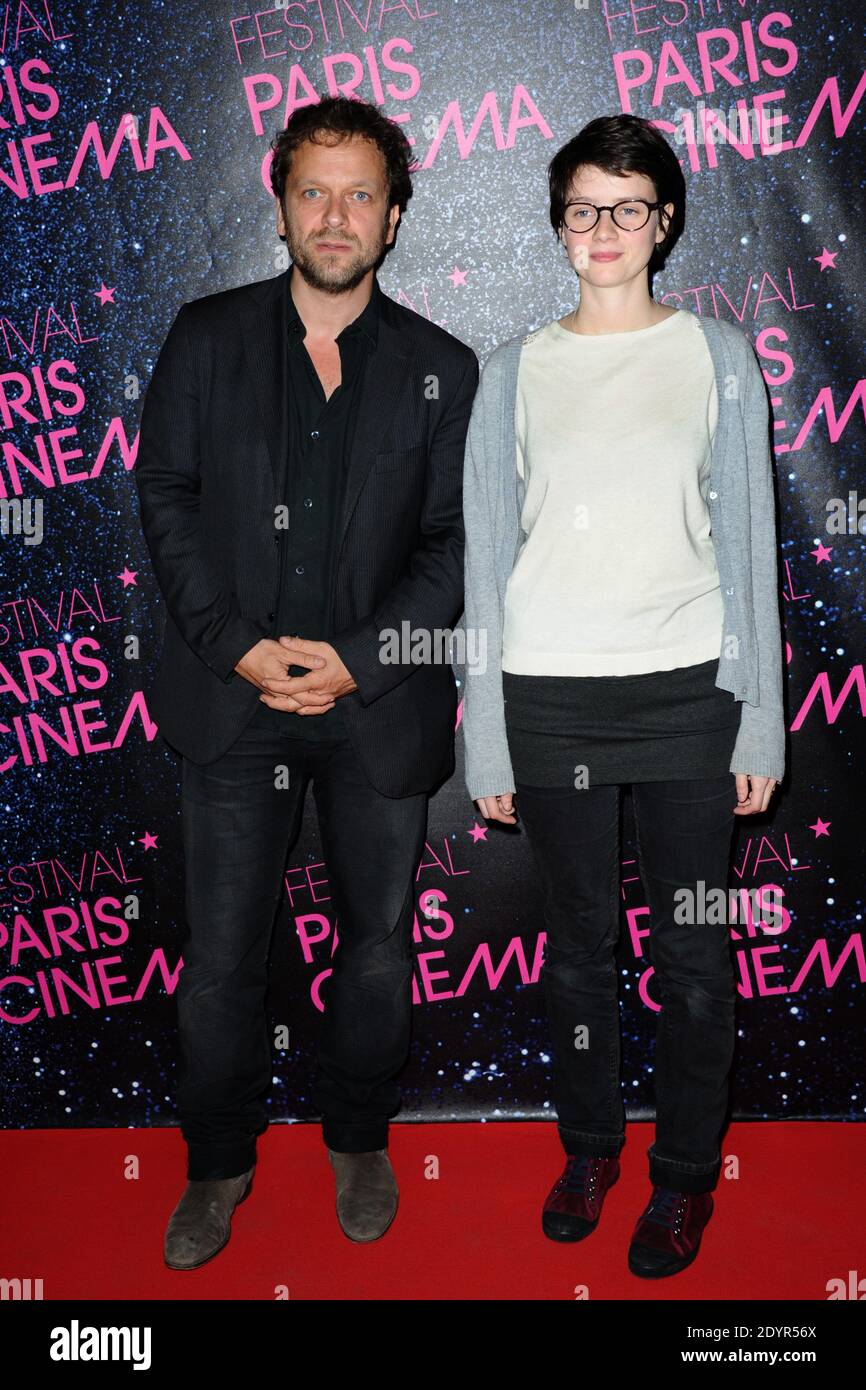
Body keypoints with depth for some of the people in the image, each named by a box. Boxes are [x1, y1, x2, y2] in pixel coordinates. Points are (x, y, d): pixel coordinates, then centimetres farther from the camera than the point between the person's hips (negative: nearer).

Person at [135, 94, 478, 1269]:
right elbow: (166, 497, 2)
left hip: (380, 701, 1)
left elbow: (454, 543, 0)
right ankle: (219, 1161, 28)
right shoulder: (206, 338, 4)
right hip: (234, 693, 0)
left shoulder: (442, 368, 3)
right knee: (221, 952, 6)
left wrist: (360, 662, -12)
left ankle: (359, 1141, 36)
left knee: (379, 942, 13)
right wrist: (236, 645, -10)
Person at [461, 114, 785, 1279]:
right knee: (577, 943, 11)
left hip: (688, 688, 0)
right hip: (552, 696, 1)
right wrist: (487, 741, 3)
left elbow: (748, 542, 4)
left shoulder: (719, 356, 6)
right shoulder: (517, 371, 6)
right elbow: (488, 558, 5)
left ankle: (685, 1174, 25)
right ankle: (589, 1146, 32)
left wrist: (761, 722, 0)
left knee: (694, 948, 6)